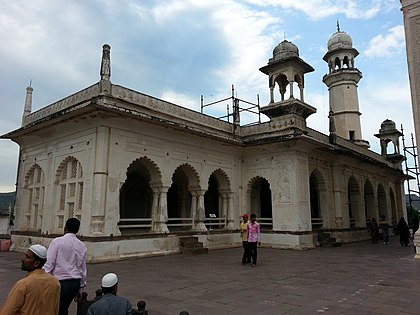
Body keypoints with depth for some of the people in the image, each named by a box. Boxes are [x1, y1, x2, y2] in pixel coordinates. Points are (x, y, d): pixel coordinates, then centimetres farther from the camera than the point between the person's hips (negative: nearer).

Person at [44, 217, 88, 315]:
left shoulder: (57, 242, -7)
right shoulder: (82, 246, 7)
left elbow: (49, 263, -11)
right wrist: (80, 289, 21)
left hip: (60, 282, -5)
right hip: (75, 283, 5)